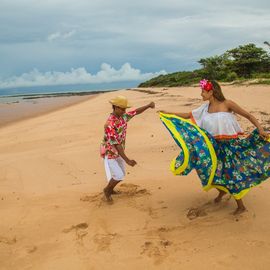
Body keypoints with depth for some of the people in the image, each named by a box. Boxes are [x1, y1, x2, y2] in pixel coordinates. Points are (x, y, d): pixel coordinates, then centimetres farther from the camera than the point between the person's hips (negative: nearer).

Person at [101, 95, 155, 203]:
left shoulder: (123, 116, -6)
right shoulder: (110, 124, -31)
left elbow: (136, 112, 4)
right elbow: (116, 144, -32)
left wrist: (148, 105, -14)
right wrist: (127, 160, -35)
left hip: (118, 152, 8)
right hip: (110, 153, -8)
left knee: (122, 174, 17)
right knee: (118, 176, -8)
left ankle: (110, 190, 39)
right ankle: (107, 190, 19)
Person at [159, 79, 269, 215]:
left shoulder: (227, 104, -12)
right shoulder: (205, 108, 3)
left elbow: (248, 116, -10)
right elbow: (188, 115, 13)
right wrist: (169, 113, 11)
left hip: (229, 145, -5)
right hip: (214, 145, 5)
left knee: (231, 174, -1)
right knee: (210, 171, 8)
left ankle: (241, 206, 18)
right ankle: (222, 191, 41)